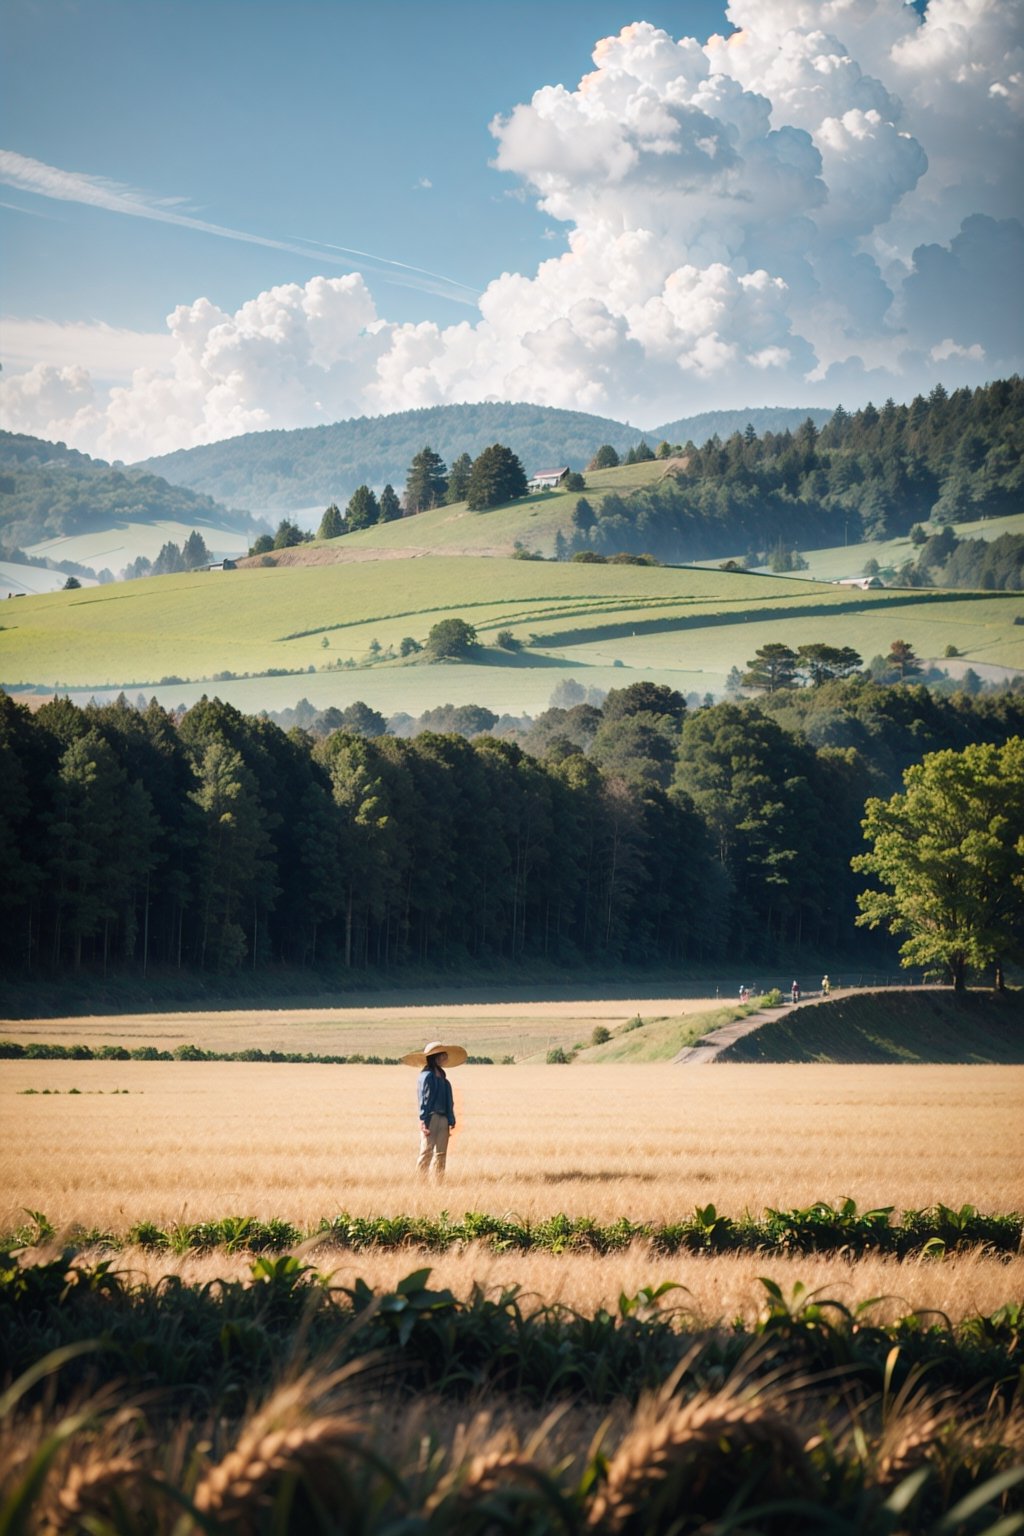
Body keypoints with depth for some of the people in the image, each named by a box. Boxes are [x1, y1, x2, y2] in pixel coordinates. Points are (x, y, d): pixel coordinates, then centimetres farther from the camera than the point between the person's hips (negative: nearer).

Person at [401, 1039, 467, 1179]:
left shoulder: (442, 1076, 16)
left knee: (441, 1154, 8)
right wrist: (424, 1121, -17)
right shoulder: (427, 1076, -8)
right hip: (431, 1117, -8)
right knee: (427, 1152, -7)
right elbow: (424, 1099, -12)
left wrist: (451, 1121, 13)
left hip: (443, 1119, 8)